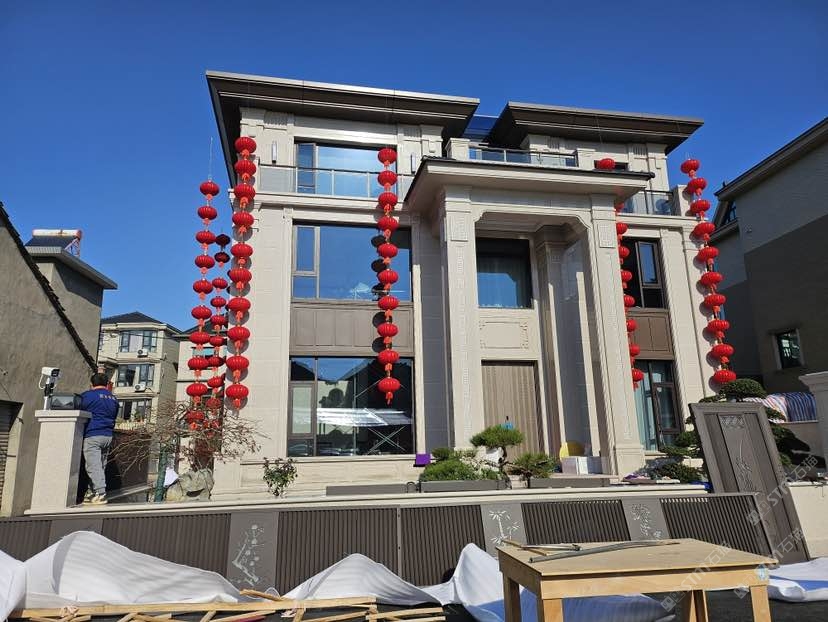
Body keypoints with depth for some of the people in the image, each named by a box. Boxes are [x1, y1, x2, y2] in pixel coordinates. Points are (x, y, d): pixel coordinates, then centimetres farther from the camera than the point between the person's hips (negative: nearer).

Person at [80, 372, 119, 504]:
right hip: (108, 435, 7)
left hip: (92, 435, -7)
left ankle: (100, 494, -15)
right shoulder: (114, 398, 15)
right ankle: (96, 494, 15)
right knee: (102, 466, 12)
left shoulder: (88, 395, -3)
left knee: (93, 466, -8)